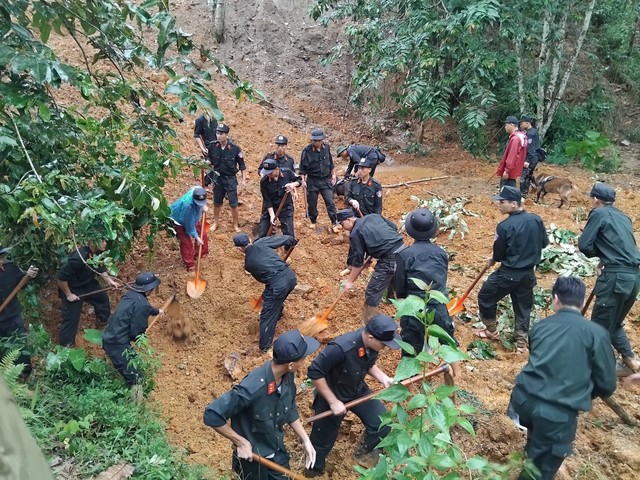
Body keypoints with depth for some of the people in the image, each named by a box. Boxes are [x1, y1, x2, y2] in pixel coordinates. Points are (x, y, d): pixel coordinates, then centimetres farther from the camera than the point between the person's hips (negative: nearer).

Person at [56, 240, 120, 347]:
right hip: (73, 289, -8)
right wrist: (68, 295, -23)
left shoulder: (97, 253, -15)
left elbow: (100, 267, 5)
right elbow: (60, 277, -34)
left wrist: (109, 281, -8)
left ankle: (103, 320, 53)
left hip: (88, 284, 8)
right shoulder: (78, 258, -39)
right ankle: (66, 346, 22)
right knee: (71, 318, 3)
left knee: (103, 298, 26)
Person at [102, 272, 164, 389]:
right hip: (117, 344, -10)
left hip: (109, 339, 10)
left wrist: (156, 311, 52)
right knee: (137, 380, -9)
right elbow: (137, 332, -20)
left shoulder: (131, 295, 8)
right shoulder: (141, 304, -22)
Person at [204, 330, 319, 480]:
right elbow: (212, 415, -31)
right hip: (252, 457, -5)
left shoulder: (288, 376, -15)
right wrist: (241, 442, -24)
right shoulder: (252, 388, -37)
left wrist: (305, 440, 0)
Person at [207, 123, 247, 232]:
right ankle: (215, 223, 34)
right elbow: (210, 162, 9)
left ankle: (235, 225, 16)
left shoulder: (235, 148, -15)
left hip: (230, 179, -3)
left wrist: (244, 180, -8)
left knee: (233, 204, 0)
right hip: (217, 178, 3)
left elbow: (242, 166, -6)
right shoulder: (213, 147, -8)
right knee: (217, 202, 15)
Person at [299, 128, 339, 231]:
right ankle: (313, 221, 29)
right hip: (312, 180, -1)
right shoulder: (307, 150, -12)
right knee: (312, 203, 8)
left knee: (330, 202, -3)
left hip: (326, 180, 1)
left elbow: (330, 162, 12)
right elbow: (303, 167, -5)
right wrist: (303, 180, -8)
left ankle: (334, 223, 6)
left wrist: (333, 174, 13)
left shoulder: (326, 148, -3)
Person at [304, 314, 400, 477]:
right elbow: (314, 372, -31)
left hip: (358, 390, 6)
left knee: (383, 424, 0)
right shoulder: (341, 348, -40)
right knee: (323, 439, 12)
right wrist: (333, 401, -27)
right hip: (332, 395, -5)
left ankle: (363, 452, 31)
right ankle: (314, 470, 43)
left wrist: (384, 378, -11)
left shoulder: (372, 344, -17)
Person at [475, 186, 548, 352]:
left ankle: (491, 331, 31)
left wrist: (492, 260, 13)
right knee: (523, 306, 17)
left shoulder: (505, 226, -20)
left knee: (485, 297, 17)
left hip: (508, 273, -5)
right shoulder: (536, 220, -5)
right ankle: (521, 343, 25)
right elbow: (544, 243, 9)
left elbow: (499, 254, -9)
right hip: (528, 273, 5)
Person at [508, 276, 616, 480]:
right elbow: (607, 384, 2)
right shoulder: (596, 333, -2)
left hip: (524, 399, 5)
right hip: (558, 413, -5)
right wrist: (584, 394, 24)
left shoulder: (541, 326, 11)